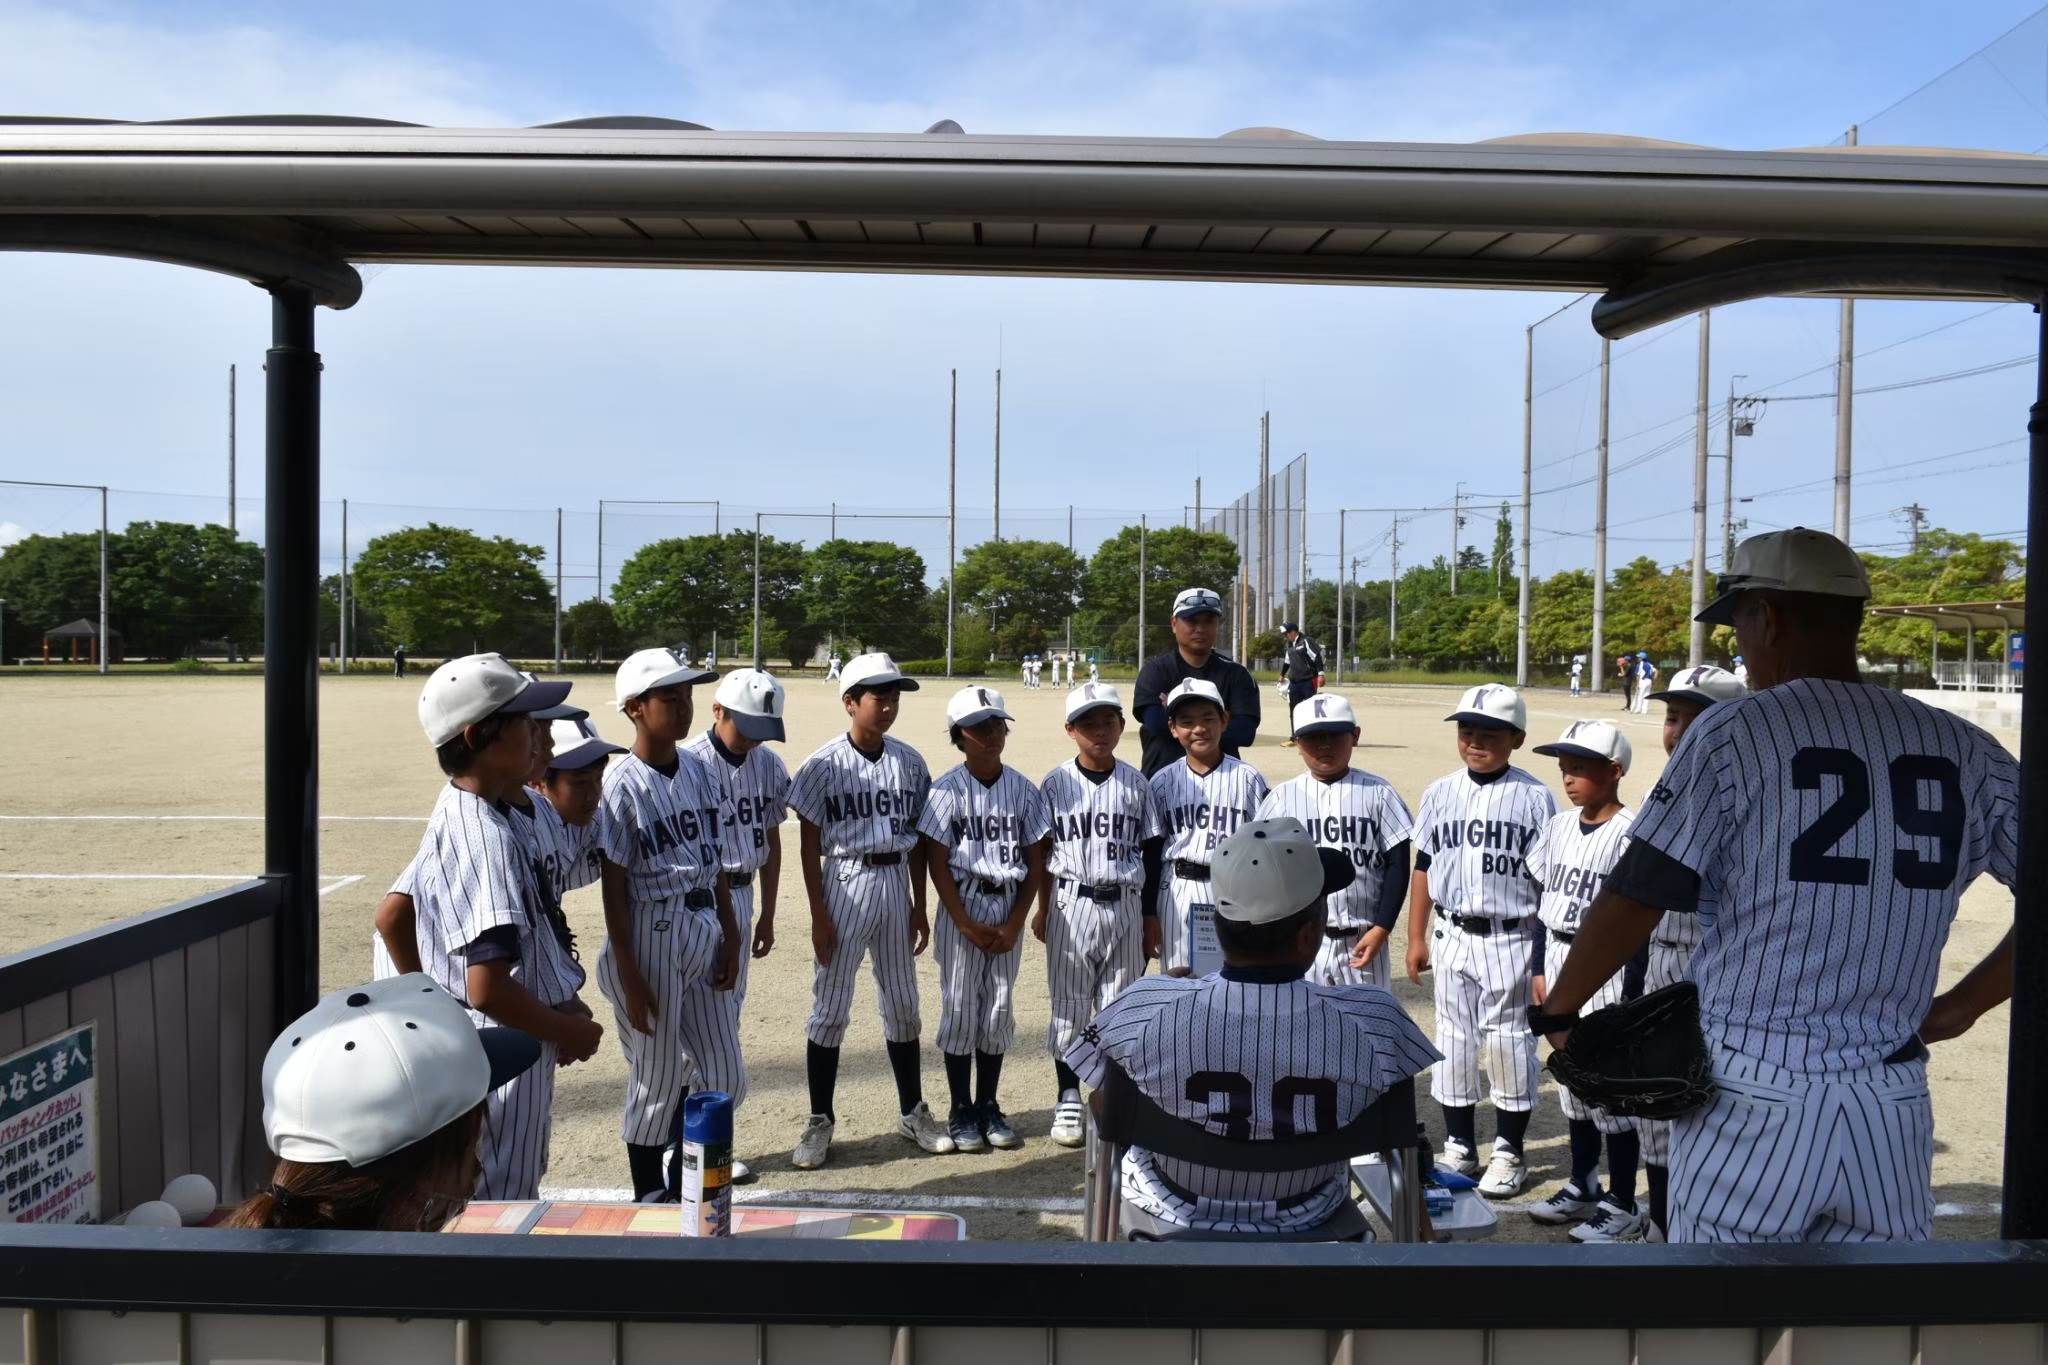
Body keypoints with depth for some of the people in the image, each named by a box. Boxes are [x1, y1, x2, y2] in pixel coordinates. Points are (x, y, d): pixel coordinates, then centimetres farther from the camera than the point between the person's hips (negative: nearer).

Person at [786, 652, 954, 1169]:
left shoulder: (909, 762, 4)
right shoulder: (825, 765, -8)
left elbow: (916, 839, 9)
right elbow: (809, 843, -6)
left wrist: (919, 907, 9)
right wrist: (819, 914, -9)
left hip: (895, 882, 4)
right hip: (845, 882, -4)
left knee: (903, 1004, 13)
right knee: (830, 1007, 2)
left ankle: (912, 1112, 26)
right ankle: (820, 1121, 14)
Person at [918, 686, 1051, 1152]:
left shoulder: (1024, 791, 3)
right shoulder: (947, 791, -6)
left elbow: (1036, 862, 4)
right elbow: (937, 864, -7)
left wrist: (1014, 924, -4)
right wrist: (969, 926, -10)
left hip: (1009, 910, 3)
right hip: (962, 908, -3)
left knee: (999, 1009, 8)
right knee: (960, 1008, 1)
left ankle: (988, 1107, 20)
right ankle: (961, 1112, 12)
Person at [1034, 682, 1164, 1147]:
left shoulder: (1135, 784, 3)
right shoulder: (1056, 784, -1)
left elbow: (1150, 852, 6)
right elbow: (1043, 853, 4)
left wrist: (1150, 916, 5)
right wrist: (1043, 910, 2)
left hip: (1124, 905, 1)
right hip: (1071, 903, -1)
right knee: (1069, 1005, 5)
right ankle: (1069, 1100, 18)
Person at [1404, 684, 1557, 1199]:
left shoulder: (1535, 798, -5)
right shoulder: (1440, 793, 5)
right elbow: (1424, 867, 9)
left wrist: (1548, 951, -6)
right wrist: (1416, 937, 8)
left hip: (1511, 939, -3)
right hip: (1451, 936, 4)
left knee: (1508, 1042, 4)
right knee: (1454, 1040, 11)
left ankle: (1508, 1153, 19)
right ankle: (1459, 1147, 24)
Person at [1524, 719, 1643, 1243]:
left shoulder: (1629, 834, -14)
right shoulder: (1559, 827, 7)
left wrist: (1630, 995, -15)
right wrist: (1540, 969, 12)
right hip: (1560, 963, 7)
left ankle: (1623, 1204, 12)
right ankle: (1583, 1185, 31)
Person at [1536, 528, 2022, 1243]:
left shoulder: (1734, 731, -7)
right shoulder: (1965, 749, 5)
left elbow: (1633, 902, -9)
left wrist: (1556, 1013, 4)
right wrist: (1961, 1006, 12)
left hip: (1752, 1107, -4)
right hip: (1895, 1121, 4)